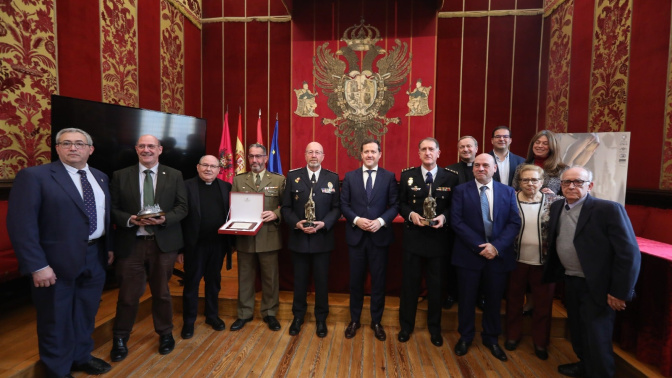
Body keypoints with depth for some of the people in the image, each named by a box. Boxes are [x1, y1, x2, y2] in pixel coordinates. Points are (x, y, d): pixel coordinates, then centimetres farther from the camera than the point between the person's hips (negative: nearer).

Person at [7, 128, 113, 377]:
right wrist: (37, 265, -19)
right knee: (56, 319, 14)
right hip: (58, 261, -5)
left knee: (86, 314, 20)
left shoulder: (100, 178, 7)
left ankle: (82, 357, 42)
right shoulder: (34, 176, -11)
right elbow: (21, 224, -15)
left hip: (95, 257, 5)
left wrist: (109, 246, 11)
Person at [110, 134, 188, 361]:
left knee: (161, 291, 14)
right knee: (128, 294, 8)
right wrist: (129, 219, -17)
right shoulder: (120, 176, 4)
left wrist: (164, 219, -18)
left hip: (164, 242, 0)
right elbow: (113, 209, 2)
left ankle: (165, 333, 34)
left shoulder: (174, 175, 3)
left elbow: (182, 207, 0)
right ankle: (120, 338, 32)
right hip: (130, 243, 0)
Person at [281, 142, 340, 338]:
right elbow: (286, 207, 0)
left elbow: (337, 207, -1)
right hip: (298, 237, 0)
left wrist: (324, 224, -17)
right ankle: (298, 316, 34)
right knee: (299, 279, 15)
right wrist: (296, 223, -17)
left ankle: (321, 318, 31)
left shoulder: (332, 178, 1)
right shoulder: (293, 176, 1)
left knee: (322, 280, 11)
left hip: (322, 237, 0)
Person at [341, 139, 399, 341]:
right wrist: (356, 220, -14)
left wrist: (381, 221, -17)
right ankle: (354, 320, 31)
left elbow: (395, 205, -2)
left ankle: (376, 321, 30)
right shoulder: (350, 177, 4)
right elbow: (343, 205, 1)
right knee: (356, 280, 12)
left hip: (380, 235, 0)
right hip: (356, 235, 1)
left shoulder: (389, 177, 1)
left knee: (378, 281, 10)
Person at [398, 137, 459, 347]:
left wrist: (444, 216, -16)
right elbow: (400, 203, 2)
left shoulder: (451, 176, -1)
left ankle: (434, 328, 35)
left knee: (436, 284, 14)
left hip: (438, 238, 0)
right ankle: (406, 325, 30)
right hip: (413, 237, 0)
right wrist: (411, 214, -17)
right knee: (410, 282, 11)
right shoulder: (407, 175, 1)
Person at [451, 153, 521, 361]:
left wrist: (497, 246, -15)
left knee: (494, 299, 16)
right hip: (469, 253, -2)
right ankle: (465, 336, 31)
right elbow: (456, 221, -10)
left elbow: (514, 222, -2)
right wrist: (479, 246, -17)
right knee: (467, 298, 10)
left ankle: (491, 338, 37)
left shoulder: (508, 192, 5)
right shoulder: (461, 191, -2)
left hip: (499, 254, 2)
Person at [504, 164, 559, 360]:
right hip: (516, 260, 0)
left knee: (544, 304, 13)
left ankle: (541, 342, 32)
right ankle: (512, 336, 33)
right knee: (514, 301, 15)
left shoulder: (553, 201, -2)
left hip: (544, 262, 1)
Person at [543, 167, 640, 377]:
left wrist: (619, 292, -17)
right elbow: (554, 243, 12)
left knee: (597, 339, 7)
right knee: (577, 330, 23)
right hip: (570, 282, 6)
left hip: (597, 286, -6)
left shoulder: (609, 209, -17)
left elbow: (629, 253, -17)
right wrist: (554, 274, 8)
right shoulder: (557, 207, 1)